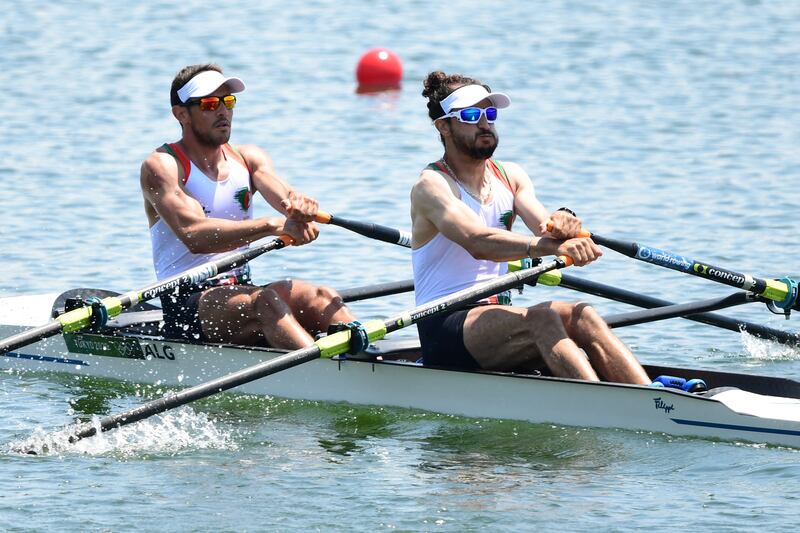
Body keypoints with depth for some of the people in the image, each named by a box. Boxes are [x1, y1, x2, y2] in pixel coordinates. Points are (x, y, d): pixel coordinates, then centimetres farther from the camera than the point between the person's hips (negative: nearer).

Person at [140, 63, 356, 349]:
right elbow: (194, 235, -23)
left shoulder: (247, 158, 14)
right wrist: (274, 225, -33)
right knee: (269, 298, -34)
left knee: (322, 298, -22)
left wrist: (299, 204, -34)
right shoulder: (161, 166, -6)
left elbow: (284, 194, -8)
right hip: (186, 304, -6)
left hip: (240, 292, 6)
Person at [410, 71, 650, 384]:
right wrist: (552, 246, -42)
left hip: (497, 320, 6)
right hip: (444, 331, -6)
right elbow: (478, 242, -27)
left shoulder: (509, 176, 14)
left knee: (580, 315, -23)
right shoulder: (432, 185, -9)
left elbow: (542, 224, -4)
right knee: (541, 319, -32)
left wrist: (562, 224, -30)